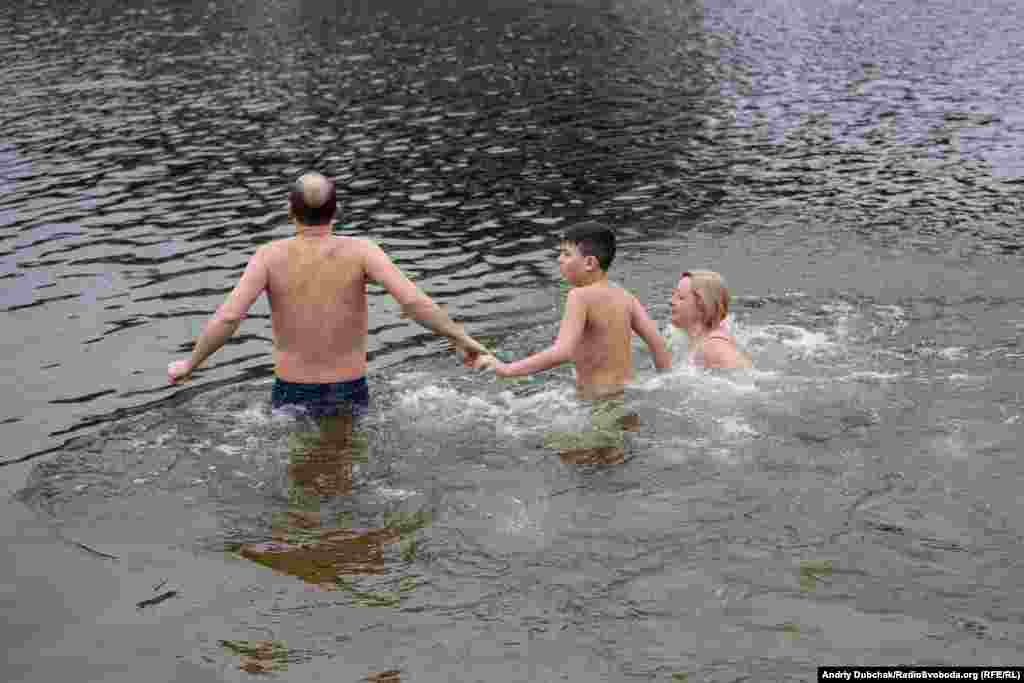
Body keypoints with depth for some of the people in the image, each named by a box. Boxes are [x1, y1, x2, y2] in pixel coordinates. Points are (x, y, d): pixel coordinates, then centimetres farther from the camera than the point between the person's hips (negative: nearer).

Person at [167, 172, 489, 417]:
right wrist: (461, 338, -11)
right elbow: (413, 301, -22)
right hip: (349, 395, 0)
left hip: (292, 396, 0)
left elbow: (227, 318, -18)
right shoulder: (360, 251, -11)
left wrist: (189, 365, -4)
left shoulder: (270, 256, -10)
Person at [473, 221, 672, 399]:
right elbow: (658, 342, 0)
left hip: (598, 397, -7)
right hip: (626, 393, 8)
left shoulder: (580, 296, -16)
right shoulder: (625, 297, 3)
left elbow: (561, 352, -28)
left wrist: (506, 369, -25)